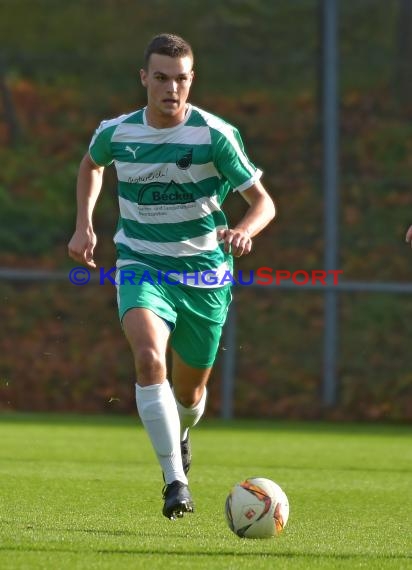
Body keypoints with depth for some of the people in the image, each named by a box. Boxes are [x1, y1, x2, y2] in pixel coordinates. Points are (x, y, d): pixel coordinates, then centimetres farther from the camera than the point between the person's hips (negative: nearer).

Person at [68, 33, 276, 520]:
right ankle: (175, 481, -30)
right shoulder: (115, 133, -4)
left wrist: (243, 231, -31)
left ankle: (180, 434, 52)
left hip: (204, 273, 0)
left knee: (189, 392, 12)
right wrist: (84, 225, 11)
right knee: (149, 357, -29)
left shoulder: (215, 135, -12)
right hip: (141, 265, 0)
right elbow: (90, 166, 21)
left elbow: (263, 201, -9)